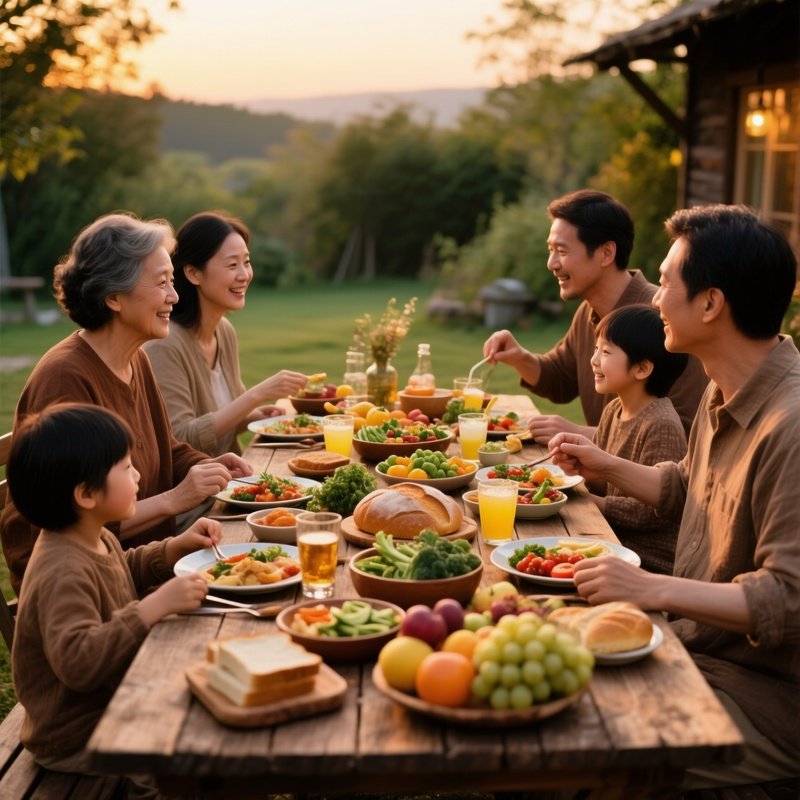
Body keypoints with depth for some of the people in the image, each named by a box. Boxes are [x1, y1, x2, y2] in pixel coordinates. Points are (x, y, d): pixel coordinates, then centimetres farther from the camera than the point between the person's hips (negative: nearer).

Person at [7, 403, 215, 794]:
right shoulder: (63, 574, -30)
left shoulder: (96, 540, 1)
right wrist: (156, 606, -42)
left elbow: (127, 573, 23)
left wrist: (177, 546, 7)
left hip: (113, 701, 10)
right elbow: (78, 661, -41)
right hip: (77, 739, -10)